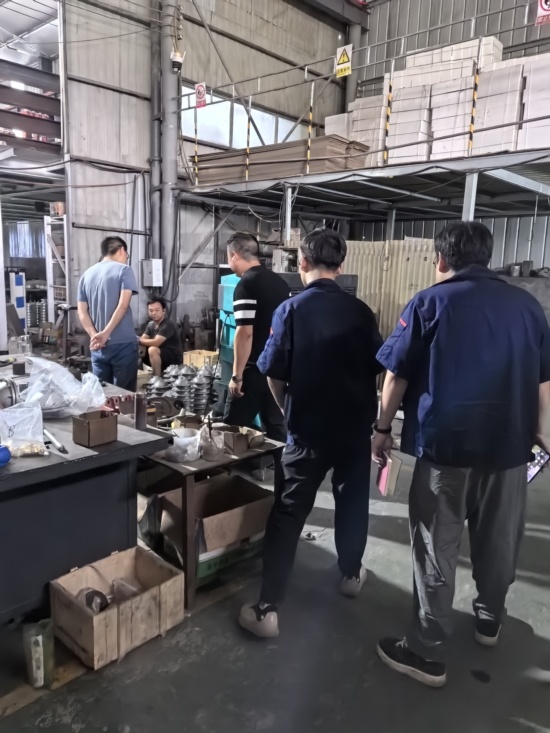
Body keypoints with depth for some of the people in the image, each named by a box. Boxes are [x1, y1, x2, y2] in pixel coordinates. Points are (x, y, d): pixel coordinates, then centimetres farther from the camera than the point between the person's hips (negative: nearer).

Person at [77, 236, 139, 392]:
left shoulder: (86, 275, 13)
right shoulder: (124, 270, -2)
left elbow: (82, 312, 6)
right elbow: (123, 305, -14)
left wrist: (94, 335, -4)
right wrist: (106, 333, -13)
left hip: (98, 347, 5)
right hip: (123, 344, -5)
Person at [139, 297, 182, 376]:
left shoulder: (167, 325, -21)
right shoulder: (151, 324, 6)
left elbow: (156, 343, -29)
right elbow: (143, 340, -1)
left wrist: (139, 340, -22)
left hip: (174, 359, -8)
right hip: (159, 357, 8)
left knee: (152, 350, -32)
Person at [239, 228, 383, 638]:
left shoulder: (290, 310, -10)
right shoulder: (360, 312, -4)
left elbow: (274, 375, -8)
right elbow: (377, 369, 3)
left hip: (308, 430, -2)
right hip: (356, 427, 3)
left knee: (287, 516, 4)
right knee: (352, 502, 22)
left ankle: (268, 609, 6)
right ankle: (351, 574, 41)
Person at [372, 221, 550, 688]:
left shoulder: (430, 303, -4)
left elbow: (397, 376, -4)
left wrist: (384, 428, 7)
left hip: (446, 441, -4)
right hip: (510, 442, 4)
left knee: (436, 549, 5)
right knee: (499, 540, 20)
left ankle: (429, 653, 12)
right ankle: (490, 620, 41)